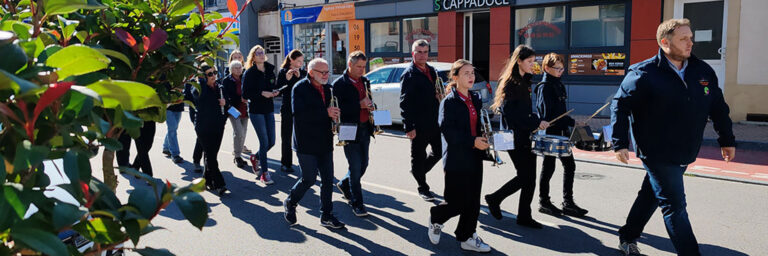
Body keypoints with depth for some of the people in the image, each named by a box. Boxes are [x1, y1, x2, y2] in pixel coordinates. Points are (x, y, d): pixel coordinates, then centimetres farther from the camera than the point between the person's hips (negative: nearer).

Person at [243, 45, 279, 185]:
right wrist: (262, 93, -20)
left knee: (271, 141, 7)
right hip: (256, 111, -6)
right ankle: (264, 173, 4)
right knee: (264, 142, -7)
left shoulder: (270, 70, 9)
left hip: (269, 110, 6)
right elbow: (245, 94, -11)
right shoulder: (250, 73, -7)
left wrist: (275, 92, -3)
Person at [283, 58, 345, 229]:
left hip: (325, 143, 6)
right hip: (306, 143, -6)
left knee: (328, 179, 7)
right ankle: (290, 203, 23)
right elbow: (299, 113, -23)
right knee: (309, 179, -3)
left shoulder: (328, 88, 11)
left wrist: (335, 114, 1)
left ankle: (326, 216, 17)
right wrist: (325, 112, -23)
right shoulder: (300, 88, -10)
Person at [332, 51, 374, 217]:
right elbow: (338, 108, -17)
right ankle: (357, 203, 8)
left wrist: (370, 106, 2)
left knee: (363, 164, 14)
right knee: (356, 167, -3)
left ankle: (344, 185, 39)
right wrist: (359, 105, -21)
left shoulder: (365, 81, 12)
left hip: (365, 129, 7)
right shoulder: (339, 84, -9)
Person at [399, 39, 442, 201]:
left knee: (439, 151, 13)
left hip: (435, 122, 7)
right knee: (418, 156, 5)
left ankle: (418, 171, 35)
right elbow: (405, 103, -14)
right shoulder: (409, 75, -10)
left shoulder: (431, 71, 13)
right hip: (419, 125, -7)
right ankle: (423, 188, 20)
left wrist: (439, 96, 6)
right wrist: (409, 127, -18)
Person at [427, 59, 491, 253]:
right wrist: (472, 142, -23)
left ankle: (467, 237, 22)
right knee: (456, 203, -1)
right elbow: (448, 131, -18)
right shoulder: (449, 102, -10)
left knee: (472, 201, 9)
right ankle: (436, 217, 29)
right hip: (456, 159, -7)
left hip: (475, 158, 7)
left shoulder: (476, 100, 12)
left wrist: (484, 139, 3)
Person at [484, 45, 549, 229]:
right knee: (525, 177, -4)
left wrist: (536, 121, 7)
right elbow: (510, 114, -21)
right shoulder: (509, 83, -13)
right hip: (514, 137, -8)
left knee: (529, 177, 7)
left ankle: (524, 216, 16)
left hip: (526, 136, 8)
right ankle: (494, 199, 15)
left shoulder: (524, 81, 14)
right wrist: (536, 122, -19)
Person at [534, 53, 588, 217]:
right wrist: (572, 122, -20)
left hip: (561, 132, 8)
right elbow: (547, 114, -20)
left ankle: (568, 203, 17)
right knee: (548, 167, 2)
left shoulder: (559, 85, 14)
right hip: (550, 133, -8)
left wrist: (567, 128, 16)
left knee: (569, 165, 8)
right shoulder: (544, 87, -13)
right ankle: (544, 202, 16)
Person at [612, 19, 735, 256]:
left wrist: (727, 140, 17)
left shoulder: (703, 71, 4)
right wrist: (620, 143, -13)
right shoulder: (644, 74, -13)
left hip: (684, 154, 6)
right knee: (674, 205, -4)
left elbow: (718, 107, 14)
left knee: (650, 196, 18)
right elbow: (620, 105, -10)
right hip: (657, 154, -6)